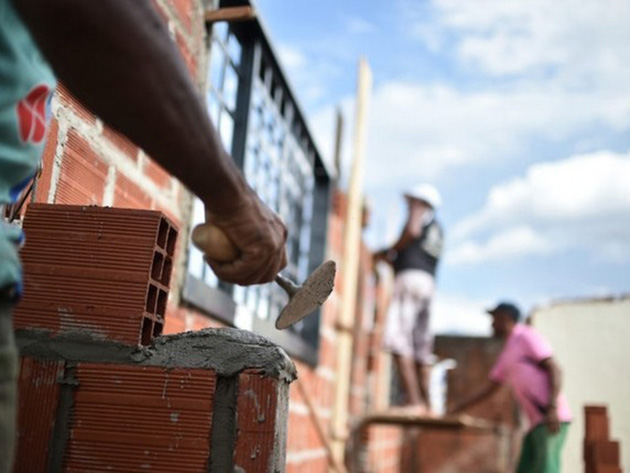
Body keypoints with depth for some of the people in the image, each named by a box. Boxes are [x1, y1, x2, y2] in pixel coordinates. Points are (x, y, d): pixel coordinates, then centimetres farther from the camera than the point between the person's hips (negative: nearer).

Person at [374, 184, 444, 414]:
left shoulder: (418, 211, 9)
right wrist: (389, 257, 33)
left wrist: (390, 251, -2)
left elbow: (412, 231, -13)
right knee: (421, 346, 8)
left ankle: (414, 401, -27)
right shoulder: (437, 229, 31)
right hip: (428, 283, 9)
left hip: (411, 277, -9)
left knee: (397, 338, -17)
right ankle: (426, 404, 5)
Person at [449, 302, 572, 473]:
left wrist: (552, 409, -21)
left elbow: (554, 369, -9)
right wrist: (454, 411, 26)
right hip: (537, 422, 9)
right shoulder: (507, 353, 24)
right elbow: (487, 390, 27)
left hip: (552, 419, -9)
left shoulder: (527, 336, 0)